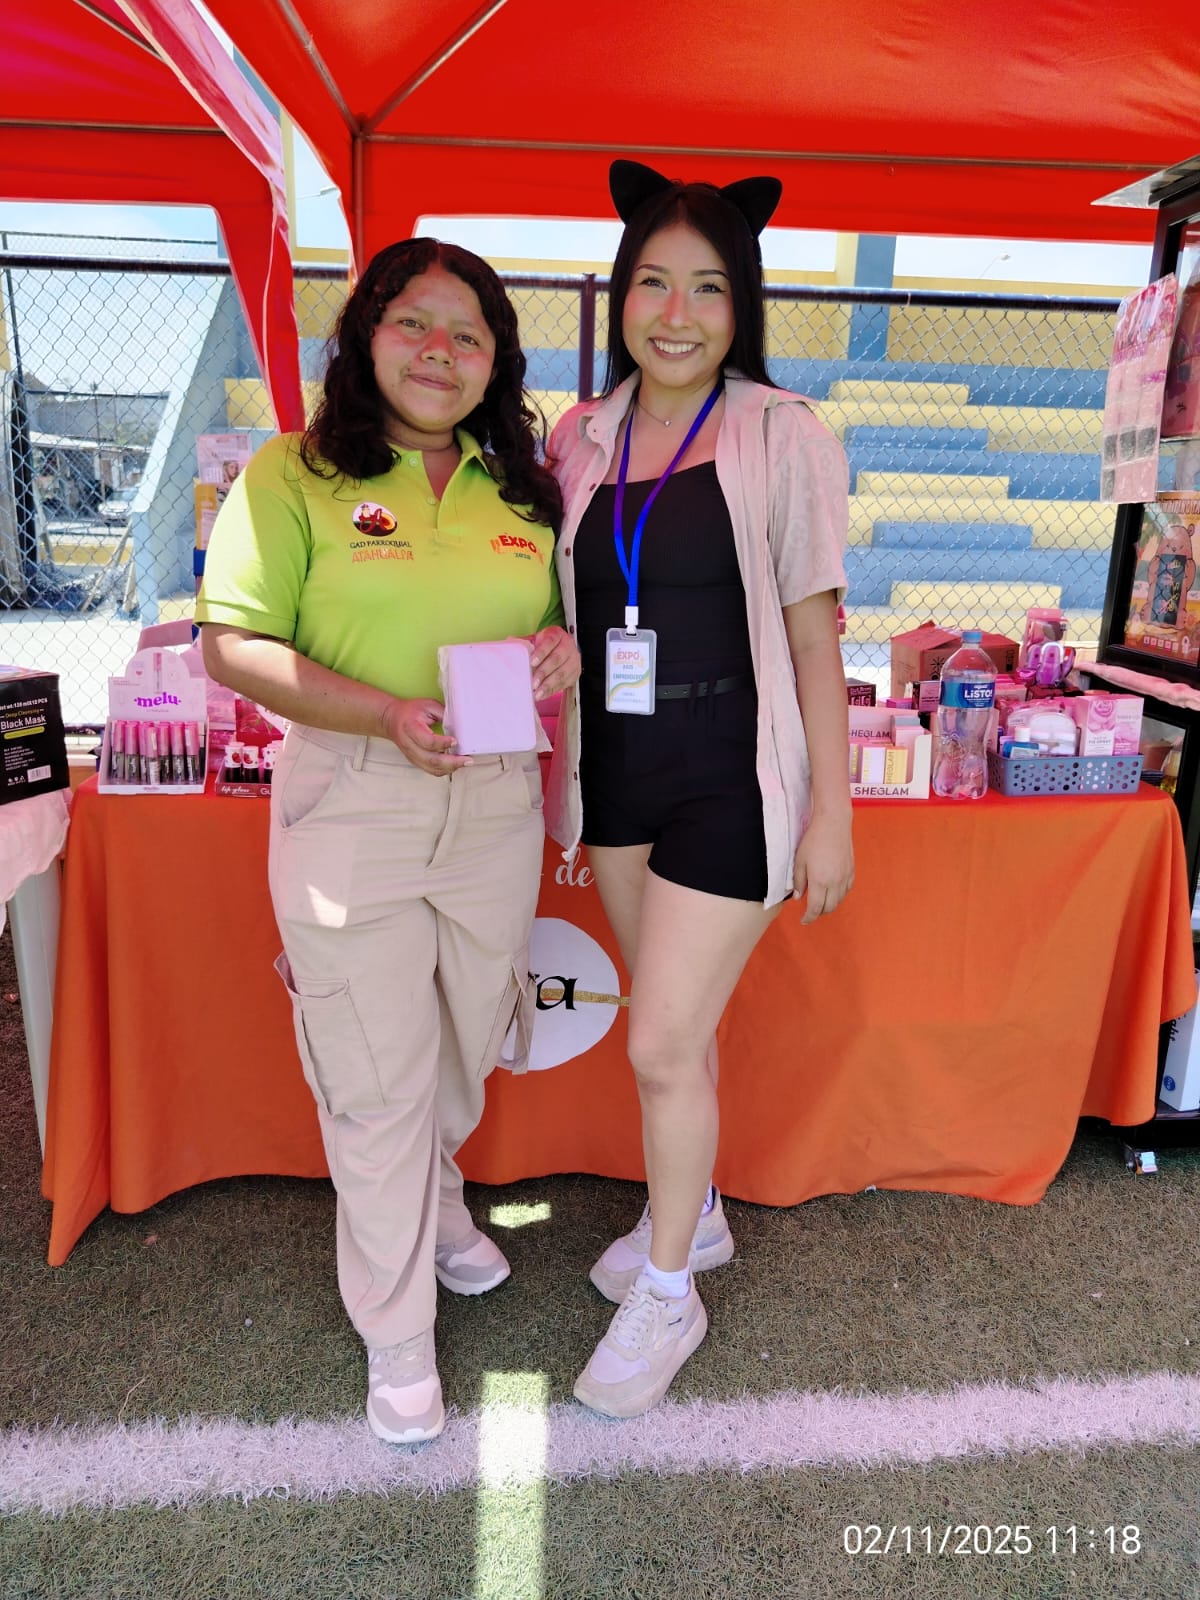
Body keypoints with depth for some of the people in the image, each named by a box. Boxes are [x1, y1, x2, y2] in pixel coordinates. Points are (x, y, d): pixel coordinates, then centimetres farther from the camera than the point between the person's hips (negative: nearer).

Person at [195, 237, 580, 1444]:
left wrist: (563, 648, -8)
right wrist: (386, 714, -23)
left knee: (468, 1041, 21)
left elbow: (564, 615, 17)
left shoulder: (524, 492, 8)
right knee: (375, 1076, 6)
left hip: (497, 804, 5)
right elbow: (232, 647, -9)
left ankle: (432, 1196, 54)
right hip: (348, 807, -4)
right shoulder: (293, 475, -5)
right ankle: (396, 1331, 29)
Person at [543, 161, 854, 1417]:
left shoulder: (783, 439, -7)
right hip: (616, 774, 5)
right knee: (676, 1021, 19)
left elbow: (813, 636, -7)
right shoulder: (579, 441, 6)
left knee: (661, 1046, -1)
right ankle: (695, 1214, 43)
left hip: (731, 782, -5)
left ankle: (668, 1293, 24)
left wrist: (832, 811, -8)